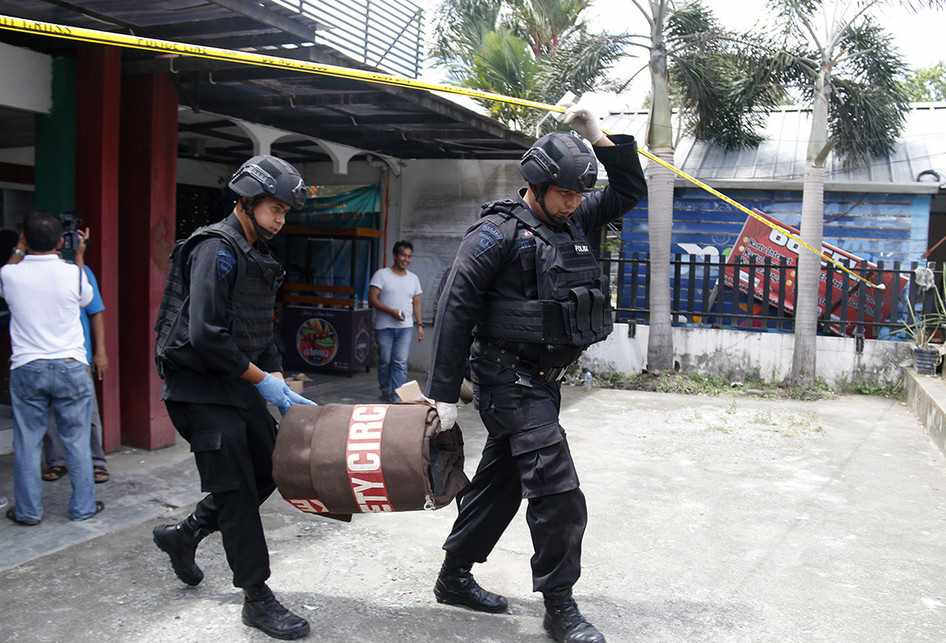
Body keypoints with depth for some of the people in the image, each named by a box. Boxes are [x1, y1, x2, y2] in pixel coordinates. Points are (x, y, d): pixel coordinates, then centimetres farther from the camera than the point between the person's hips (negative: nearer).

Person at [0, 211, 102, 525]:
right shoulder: (72, 273, -8)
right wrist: (79, 256, 24)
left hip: (26, 369, 1)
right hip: (71, 368, 0)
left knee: (27, 441, 11)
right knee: (76, 440, 8)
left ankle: (28, 510, 19)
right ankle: (83, 506, 17)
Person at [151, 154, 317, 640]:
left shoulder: (256, 256, 13)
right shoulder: (216, 249, -16)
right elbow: (205, 336, -25)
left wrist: (282, 389, 6)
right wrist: (262, 379, -15)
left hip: (240, 383, 9)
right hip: (200, 387, -9)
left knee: (267, 471, 13)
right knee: (235, 487, -4)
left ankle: (183, 535, 32)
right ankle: (257, 599, 7)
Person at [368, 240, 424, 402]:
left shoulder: (413, 278, 14)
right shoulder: (381, 275, 0)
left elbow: (416, 302, 16)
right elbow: (372, 299, -7)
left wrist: (420, 324, 6)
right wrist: (392, 311, -17)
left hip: (405, 327, 2)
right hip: (384, 327, -2)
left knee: (401, 363, -6)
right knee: (385, 361, 7)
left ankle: (396, 398, -6)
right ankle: (385, 390, 29)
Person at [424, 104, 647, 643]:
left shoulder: (574, 221, 10)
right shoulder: (498, 232, -13)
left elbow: (631, 189, 21)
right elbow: (456, 310, -15)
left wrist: (598, 135, 6)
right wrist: (443, 393, -17)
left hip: (544, 380, 8)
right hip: (509, 380, -8)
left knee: (500, 482, 16)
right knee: (558, 493, -9)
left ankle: (455, 578, 32)